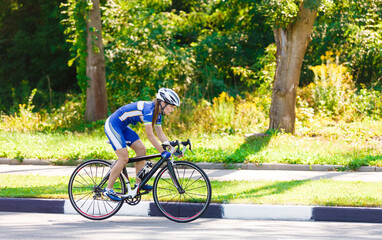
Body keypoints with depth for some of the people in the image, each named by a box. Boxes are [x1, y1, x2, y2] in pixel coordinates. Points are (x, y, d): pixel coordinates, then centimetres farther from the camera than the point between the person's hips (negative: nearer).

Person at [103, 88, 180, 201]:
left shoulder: (157, 112, 3)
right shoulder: (149, 109, -26)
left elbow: (160, 133, 9)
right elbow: (150, 134, -29)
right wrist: (163, 152, -27)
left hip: (122, 127, 10)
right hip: (112, 125, -9)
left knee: (141, 150, 2)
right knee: (124, 158, -13)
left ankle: (139, 183, 10)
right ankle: (108, 189, -4)